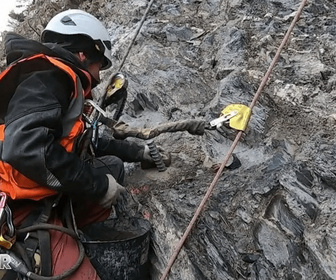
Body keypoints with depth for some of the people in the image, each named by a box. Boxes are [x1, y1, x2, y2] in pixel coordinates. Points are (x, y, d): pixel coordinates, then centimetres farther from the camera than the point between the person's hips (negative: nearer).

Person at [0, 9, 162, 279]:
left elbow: (85, 143, 31)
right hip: (23, 213, -10)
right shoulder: (47, 77, -13)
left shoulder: (60, 84, 18)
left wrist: (137, 151, 32)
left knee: (112, 166, 11)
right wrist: (98, 184, -18)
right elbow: (25, 147, -29)